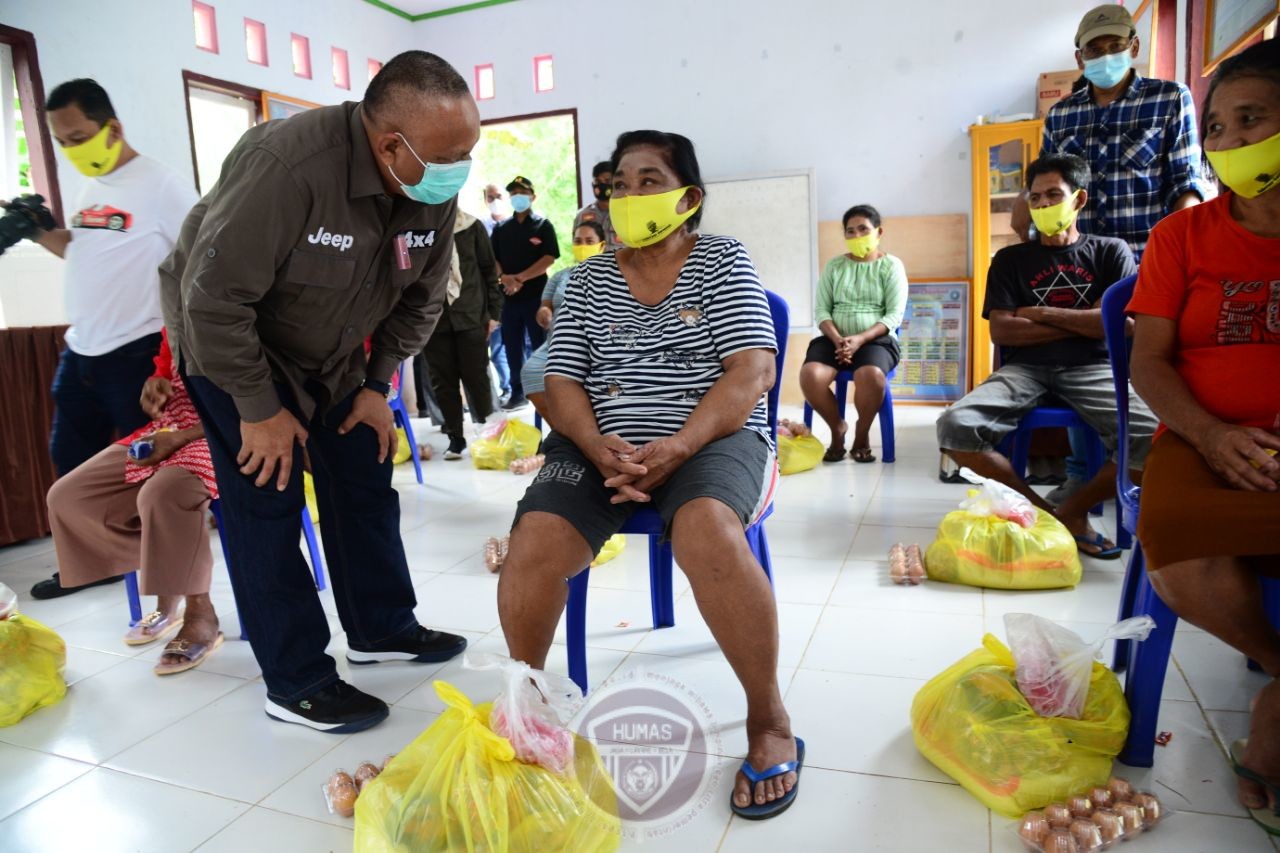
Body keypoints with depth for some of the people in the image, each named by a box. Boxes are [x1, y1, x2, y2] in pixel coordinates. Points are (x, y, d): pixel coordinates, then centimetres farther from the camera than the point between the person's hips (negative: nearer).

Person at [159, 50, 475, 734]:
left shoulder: (436, 192, -14)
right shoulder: (287, 166, -35)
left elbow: (422, 298, 0)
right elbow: (213, 295, -31)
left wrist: (377, 385, -3)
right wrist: (258, 409, -23)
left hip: (327, 350, 7)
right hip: (229, 342, -6)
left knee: (365, 483, 7)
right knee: (266, 505, -6)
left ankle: (381, 628, 25)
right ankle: (295, 683, 6)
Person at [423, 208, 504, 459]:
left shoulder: (472, 226, 3)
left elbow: (489, 269, 6)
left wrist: (493, 312, 3)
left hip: (471, 316, -1)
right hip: (433, 319, 1)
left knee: (476, 378, 3)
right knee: (443, 381, 5)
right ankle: (455, 437, 17)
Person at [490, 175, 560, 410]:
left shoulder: (543, 225, 3)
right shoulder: (500, 228, 15)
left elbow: (549, 258, -8)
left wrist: (520, 278, -14)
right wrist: (503, 277, -11)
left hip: (536, 294, -4)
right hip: (508, 295, 4)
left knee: (540, 345, -2)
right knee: (512, 346, 6)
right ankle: (517, 393, 14)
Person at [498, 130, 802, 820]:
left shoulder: (723, 260, 6)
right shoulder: (587, 280, 15)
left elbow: (751, 372, -6)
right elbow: (562, 382, 7)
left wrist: (677, 448, -20)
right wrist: (599, 446, -15)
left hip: (711, 438, -2)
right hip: (600, 445, 3)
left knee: (707, 531, -36)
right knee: (532, 547, -24)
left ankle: (769, 722, -15)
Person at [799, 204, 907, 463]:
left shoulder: (892, 265, 5)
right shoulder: (834, 265, 13)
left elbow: (894, 315, -4)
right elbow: (821, 311, 6)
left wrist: (860, 339, -19)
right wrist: (837, 339, -14)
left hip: (876, 339, -2)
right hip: (835, 339, 2)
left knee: (871, 376, -37)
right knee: (810, 375, -30)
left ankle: (862, 434, -8)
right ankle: (837, 427, -3)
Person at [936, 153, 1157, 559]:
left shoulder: (1110, 252, 13)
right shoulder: (1011, 260, 14)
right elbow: (1002, 331, 0)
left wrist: (1040, 313, 0)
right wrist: (1082, 323, -1)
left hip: (1093, 369, 0)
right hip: (1025, 369, 1)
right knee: (955, 426, -29)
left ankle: (1073, 509, -4)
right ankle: (1038, 507, -9)